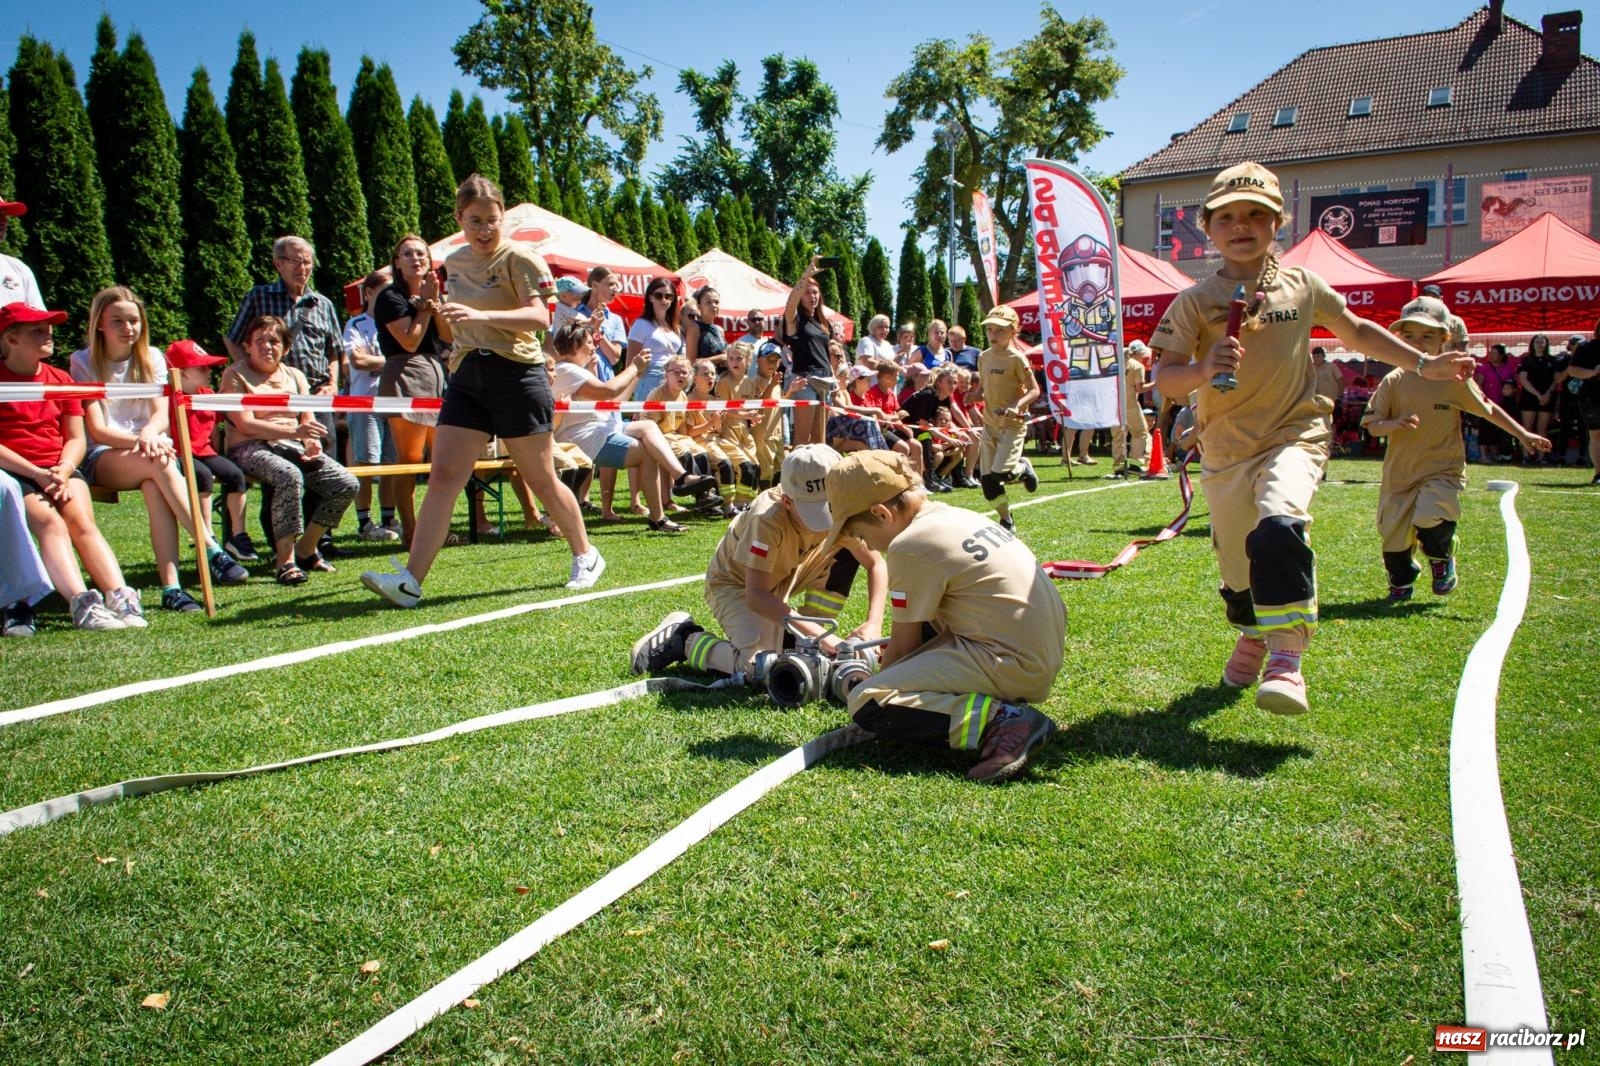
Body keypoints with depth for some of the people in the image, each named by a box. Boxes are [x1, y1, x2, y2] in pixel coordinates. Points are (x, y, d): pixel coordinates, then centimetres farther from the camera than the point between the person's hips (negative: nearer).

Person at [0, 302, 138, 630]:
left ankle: (119, 596, -38)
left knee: (82, 521, -22)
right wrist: (38, 474, -17)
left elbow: (76, 439, 12)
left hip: (60, 469, 4)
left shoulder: (60, 379, 16)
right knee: (50, 523, -28)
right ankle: (81, 603, -44)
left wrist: (63, 470, -8)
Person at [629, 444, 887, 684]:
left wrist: (874, 624, -31)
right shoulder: (767, 519, -36)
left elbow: (875, 563, -14)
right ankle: (684, 639, -4)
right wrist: (820, 635, -45)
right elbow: (755, 595, -39)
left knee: (849, 549, -15)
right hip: (735, 583, -6)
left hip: (783, 579, 7)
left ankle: (810, 643, -2)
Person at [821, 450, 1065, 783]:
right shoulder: (962, 516, 14)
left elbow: (902, 647, -2)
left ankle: (1004, 720, -18)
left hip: (1011, 666, -10)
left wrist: (881, 687, 14)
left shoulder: (910, 545, -11)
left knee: (866, 703, -12)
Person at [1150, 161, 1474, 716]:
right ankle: (1252, 635, 43)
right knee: (1235, 561, 11)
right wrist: (1204, 368, -31)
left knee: (1279, 525, -30)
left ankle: (1285, 658, -29)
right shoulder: (1194, 301, -3)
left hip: (1293, 436, -1)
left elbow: (1358, 332, 22)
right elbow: (1163, 379, -11)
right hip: (1225, 450, 1)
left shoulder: (1303, 286, 4)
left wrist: (1423, 364, 22)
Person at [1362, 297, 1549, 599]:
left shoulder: (1454, 379, -5)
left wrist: (1523, 434, 10)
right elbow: (1372, 425, -4)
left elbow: (1488, 409, 8)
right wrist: (1396, 423, -24)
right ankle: (1401, 581, 36)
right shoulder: (1393, 381, -2)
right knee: (1393, 533, 6)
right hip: (1400, 472, 2)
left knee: (1430, 521, -26)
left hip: (1443, 470, -2)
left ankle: (1442, 558, 9)